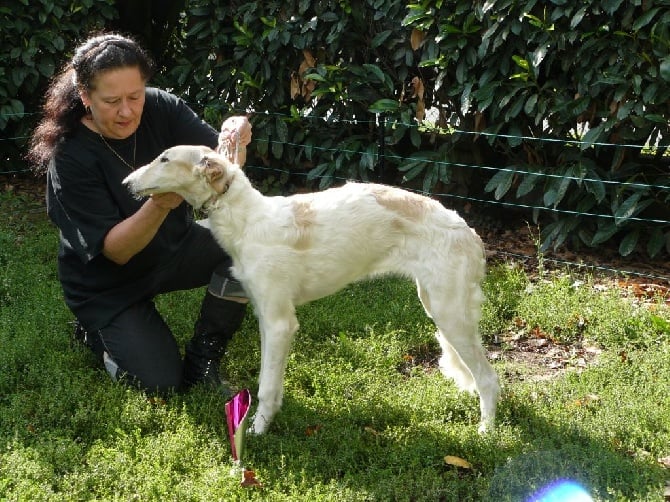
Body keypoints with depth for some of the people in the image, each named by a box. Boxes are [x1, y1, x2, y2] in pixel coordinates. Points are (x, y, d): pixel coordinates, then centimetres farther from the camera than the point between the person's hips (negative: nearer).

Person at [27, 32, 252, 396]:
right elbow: (115, 250, -27)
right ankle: (96, 332, 19)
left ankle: (202, 357, -5)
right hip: (109, 284, -4)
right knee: (162, 382, -12)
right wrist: (160, 205, -46)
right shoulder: (69, 159, -26)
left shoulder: (160, 108, -15)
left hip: (174, 247, 4)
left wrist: (233, 139, -44)